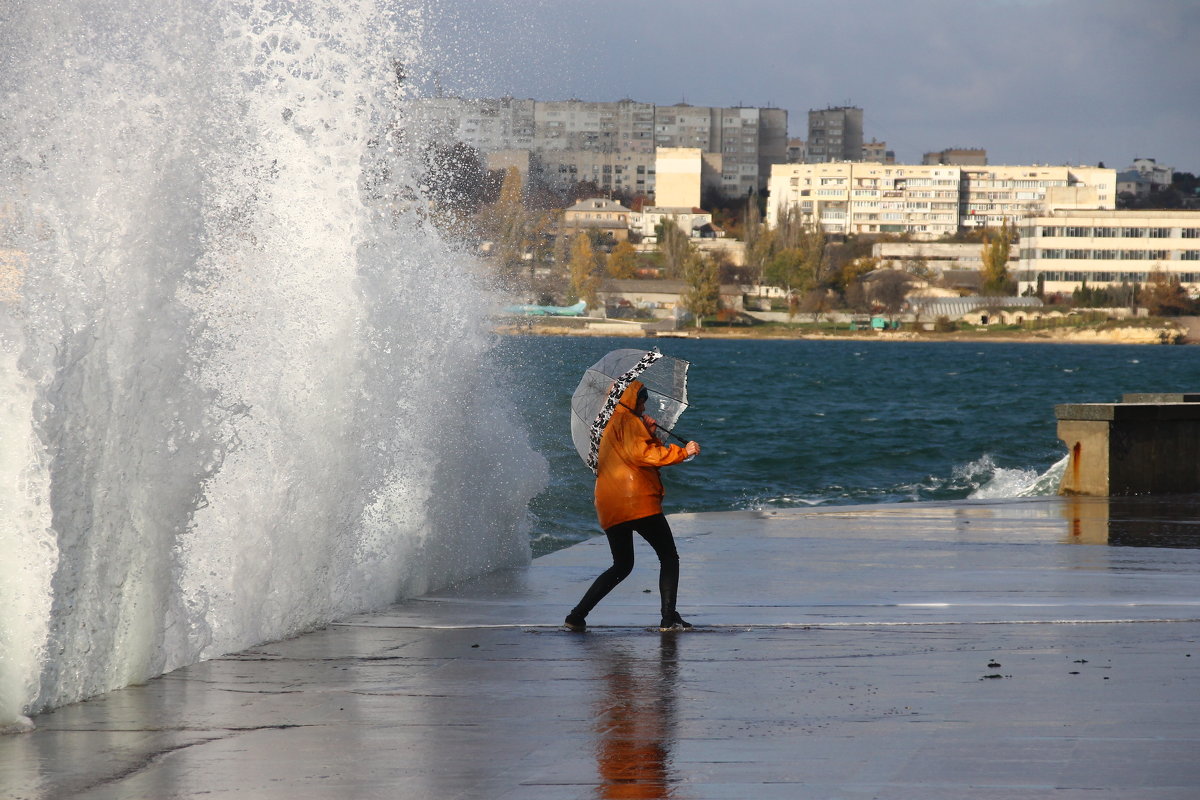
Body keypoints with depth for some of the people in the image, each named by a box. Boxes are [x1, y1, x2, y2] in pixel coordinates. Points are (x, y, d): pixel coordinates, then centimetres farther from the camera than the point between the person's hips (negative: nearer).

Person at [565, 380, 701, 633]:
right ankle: (669, 617, -12)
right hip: (636, 502, -9)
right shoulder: (628, 421, -4)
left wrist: (649, 433, 15)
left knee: (622, 565, 18)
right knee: (669, 557, -1)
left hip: (609, 508, 9)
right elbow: (641, 454, -17)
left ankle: (577, 616, 8)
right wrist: (682, 452, -15)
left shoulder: (610, 426, 26)